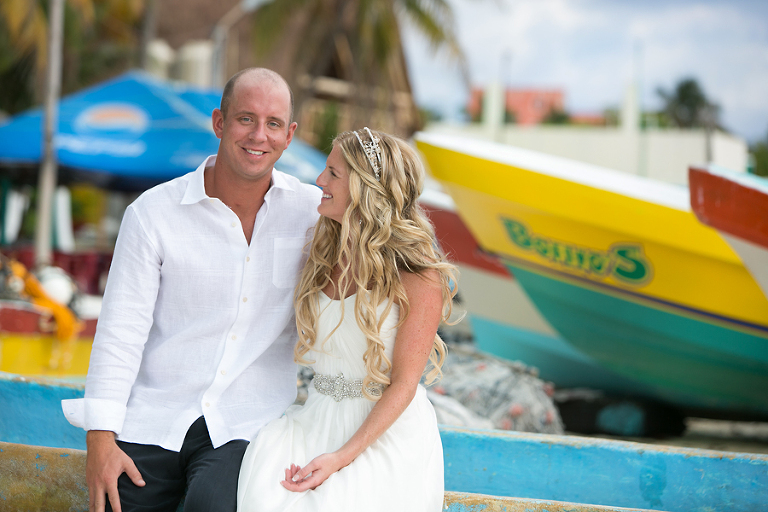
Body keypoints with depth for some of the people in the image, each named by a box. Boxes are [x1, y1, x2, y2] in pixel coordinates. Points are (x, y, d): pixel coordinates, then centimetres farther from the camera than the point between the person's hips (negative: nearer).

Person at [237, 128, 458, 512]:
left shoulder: (419, 277, -11)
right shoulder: (324, 257, 8)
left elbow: (403, 385, -11)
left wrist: (342, 457, -17)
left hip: (388, 432, -5)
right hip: (317, 419, 5)